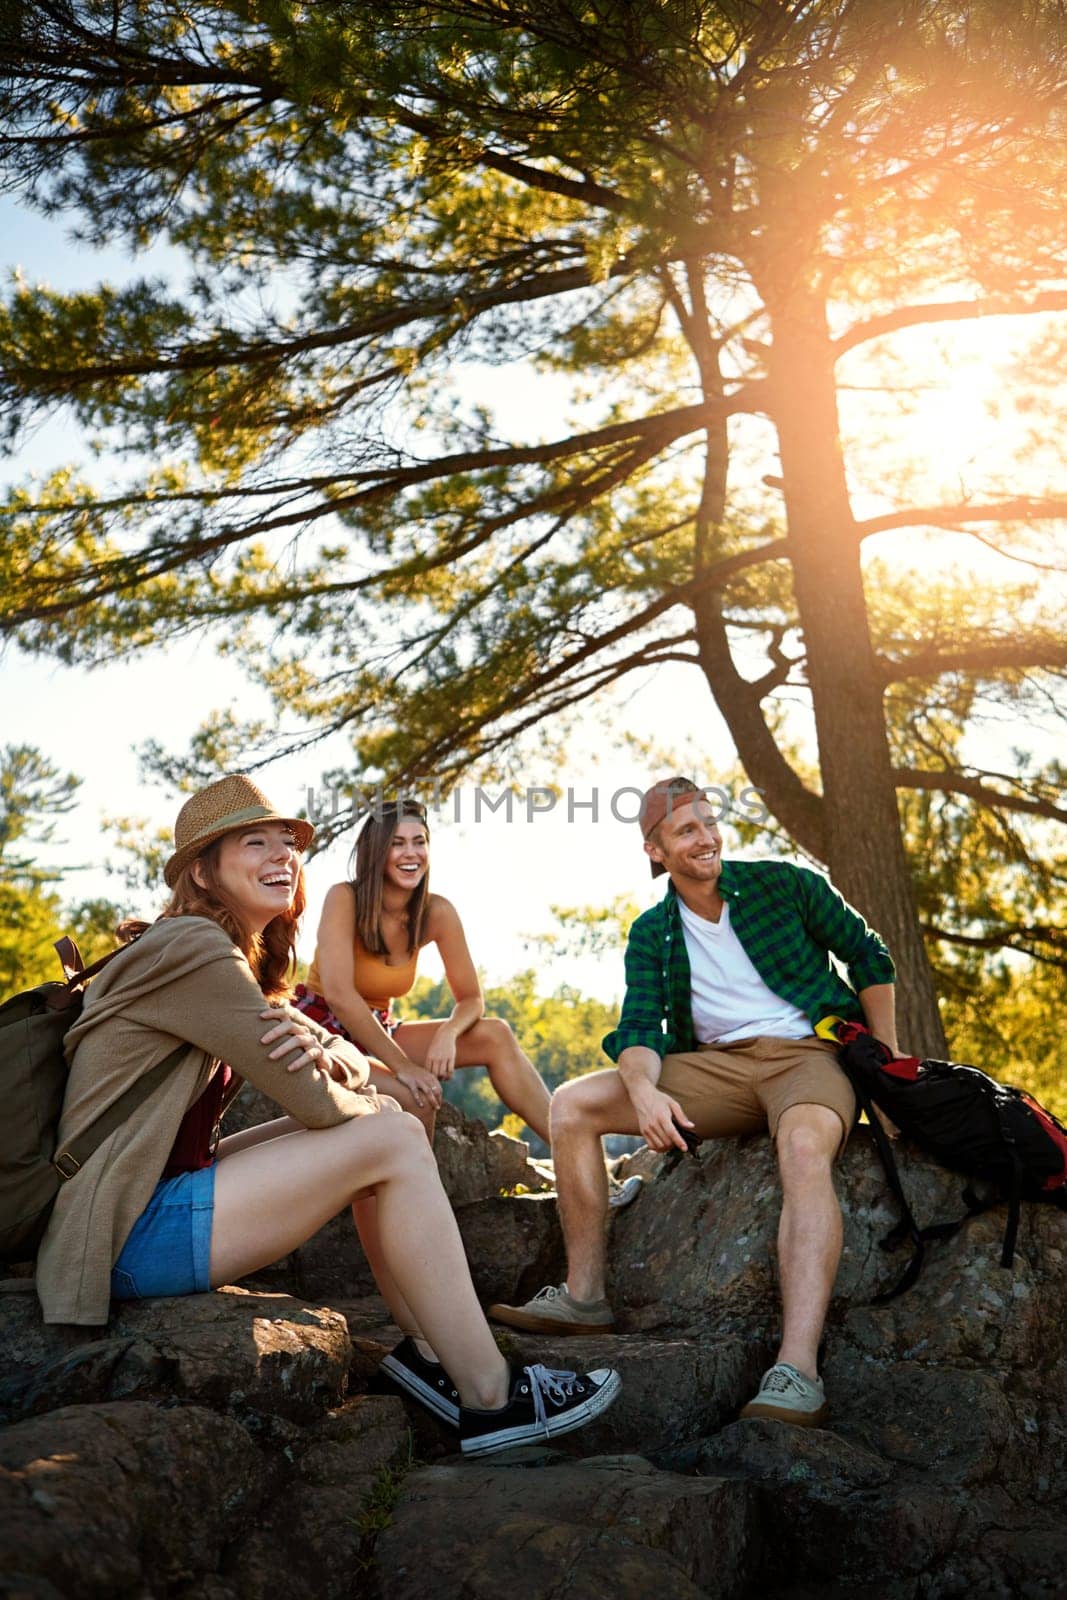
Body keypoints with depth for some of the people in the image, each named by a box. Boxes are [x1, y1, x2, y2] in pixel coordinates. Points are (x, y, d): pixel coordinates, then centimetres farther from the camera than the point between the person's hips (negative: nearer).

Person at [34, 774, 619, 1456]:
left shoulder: (245, 961, 14)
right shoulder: (194, 948, -17)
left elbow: (353, 1074, 8)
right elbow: (317, 1103, -19)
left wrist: (334, 1049, -15)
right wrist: (374, 1104, 3)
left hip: (169, 1190, 10)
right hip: (130, 1237, -10)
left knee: (378, 1119, 7)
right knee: (392, 1139, -13)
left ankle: (427, 1347, 7)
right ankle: (489, 1399, -7)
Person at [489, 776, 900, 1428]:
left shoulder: (781, 884, 3)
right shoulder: (651, 934, 11)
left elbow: (869, 956, 8)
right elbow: (639, 1025, 0)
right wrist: (644, 1090, -24)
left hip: (808, 1052, -4)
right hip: (715, 1066, 4)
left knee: (805, 1147, -40)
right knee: (571, 1104, -11)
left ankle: (798, 1370, -46)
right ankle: (585, 1297, -6)